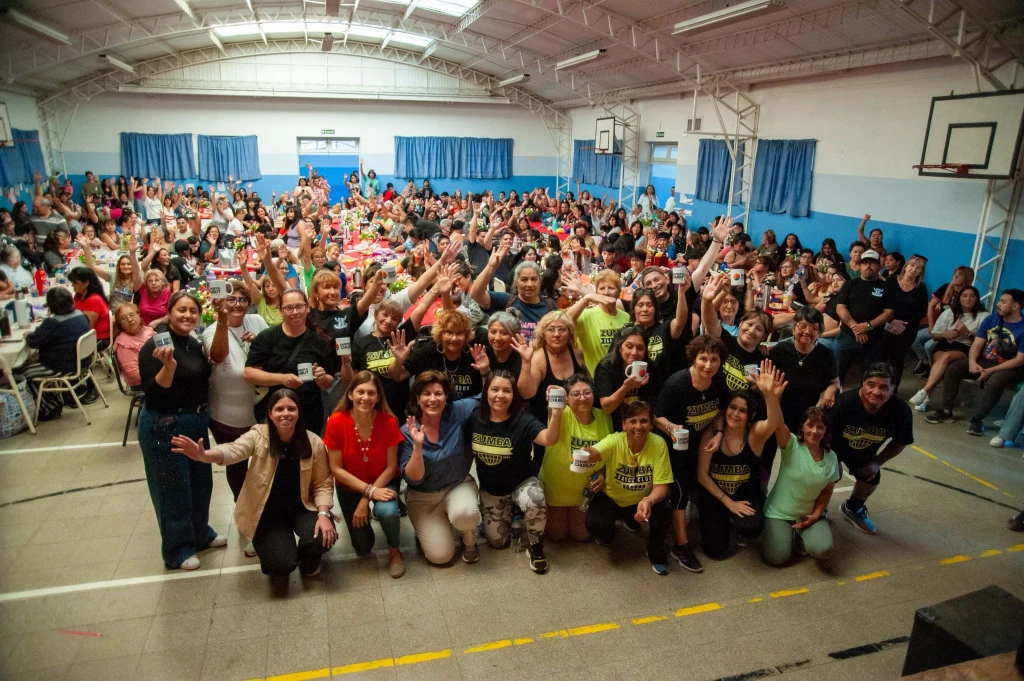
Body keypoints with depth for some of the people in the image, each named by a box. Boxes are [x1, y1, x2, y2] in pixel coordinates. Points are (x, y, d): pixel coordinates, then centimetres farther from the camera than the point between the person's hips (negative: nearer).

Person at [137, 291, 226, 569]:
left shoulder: (194, 344, 5)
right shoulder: (155, 346, -18)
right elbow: (153, 392, -23)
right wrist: (168, 364, -38)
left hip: (197, 422, 8)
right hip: (165, 426, -8)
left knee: (201, 481, 19)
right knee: (174, 488, 5)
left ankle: (200, 532, 40)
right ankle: (176, 549, 22)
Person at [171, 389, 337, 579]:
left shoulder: (314, 443, -10)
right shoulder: (258, 436, -12)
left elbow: (322, 484, -4)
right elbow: (233, 451, -32)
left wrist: (323, 514, -21)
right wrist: (203, 455, -54)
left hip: (301, 508, 1)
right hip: (267, 512, -1)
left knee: (324, 537, -28)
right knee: (281, 564, -21)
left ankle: (308, 561, 11)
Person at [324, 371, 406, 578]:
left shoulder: (388, 421, -23)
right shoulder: (336, 422, -24)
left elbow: (391, 466, -14)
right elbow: (336, 469, -17)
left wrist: (366, 499, -20)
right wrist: (369, 490, -24)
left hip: (383, 481, -1)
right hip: (350, 486, 1)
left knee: (387, 511, -33)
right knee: (363, 547, -1)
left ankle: (394, 550, -1)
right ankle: (361, 516, 32)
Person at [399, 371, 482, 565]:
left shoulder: (458, 412, -14)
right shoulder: (407, 432, -16)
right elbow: (413, 479, -18)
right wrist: (417, 446, -34)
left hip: (459, 486, 0)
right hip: (423, 497, 0)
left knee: (464, 513, -35)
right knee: (440, 556, -10)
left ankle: (469, 540, 3)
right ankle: (428, 528, 25)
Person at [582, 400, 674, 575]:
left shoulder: (658, 444, -21)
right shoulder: (614, 441, -24)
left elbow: (661, 485, -20)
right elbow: (594, 452, -45)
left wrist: (648, 501, -43)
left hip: (643, 500, 1)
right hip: (611, 499, -1)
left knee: (664, 511, -29)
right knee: (596, 525, -28)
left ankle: (656, 554, 4)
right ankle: (606, 536, 14)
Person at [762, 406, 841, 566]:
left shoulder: (831, 457, -3)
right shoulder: (791, 445, -15)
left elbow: (826, 491, 6)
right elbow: (778, 424, -35)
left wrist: (815, 515, -8)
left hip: (809, 514, 3)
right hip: (779, 513, -2)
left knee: (823, 550, -23)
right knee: (777, 559, -14)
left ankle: (801, 535, 13)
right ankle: (788, 533, 20)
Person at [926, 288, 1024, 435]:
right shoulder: (991, 319, 3)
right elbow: (977, 344, 0)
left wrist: (990, 371, -22)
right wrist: (972, 362, -21)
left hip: (1009, 368, -5)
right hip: (984, 361, 5)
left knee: (994, 382, -37)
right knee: (953, 368, -16)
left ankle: (976, 419, -29)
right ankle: (946, 411, -13)